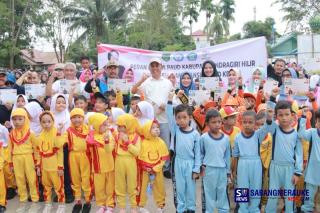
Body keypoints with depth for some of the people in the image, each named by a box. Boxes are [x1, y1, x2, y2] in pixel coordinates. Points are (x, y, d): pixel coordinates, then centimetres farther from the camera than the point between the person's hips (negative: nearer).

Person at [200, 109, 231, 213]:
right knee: (209, 194, 8)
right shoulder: (203, 138, -7)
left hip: (222, 170, 2)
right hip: (209, 170, -2)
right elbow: (200, 153, 4)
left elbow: (227, 156, 7)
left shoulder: (225, 138, 0)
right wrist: (201, 166, -1)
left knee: (222, 194, 12)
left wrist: (228, 172, 9)